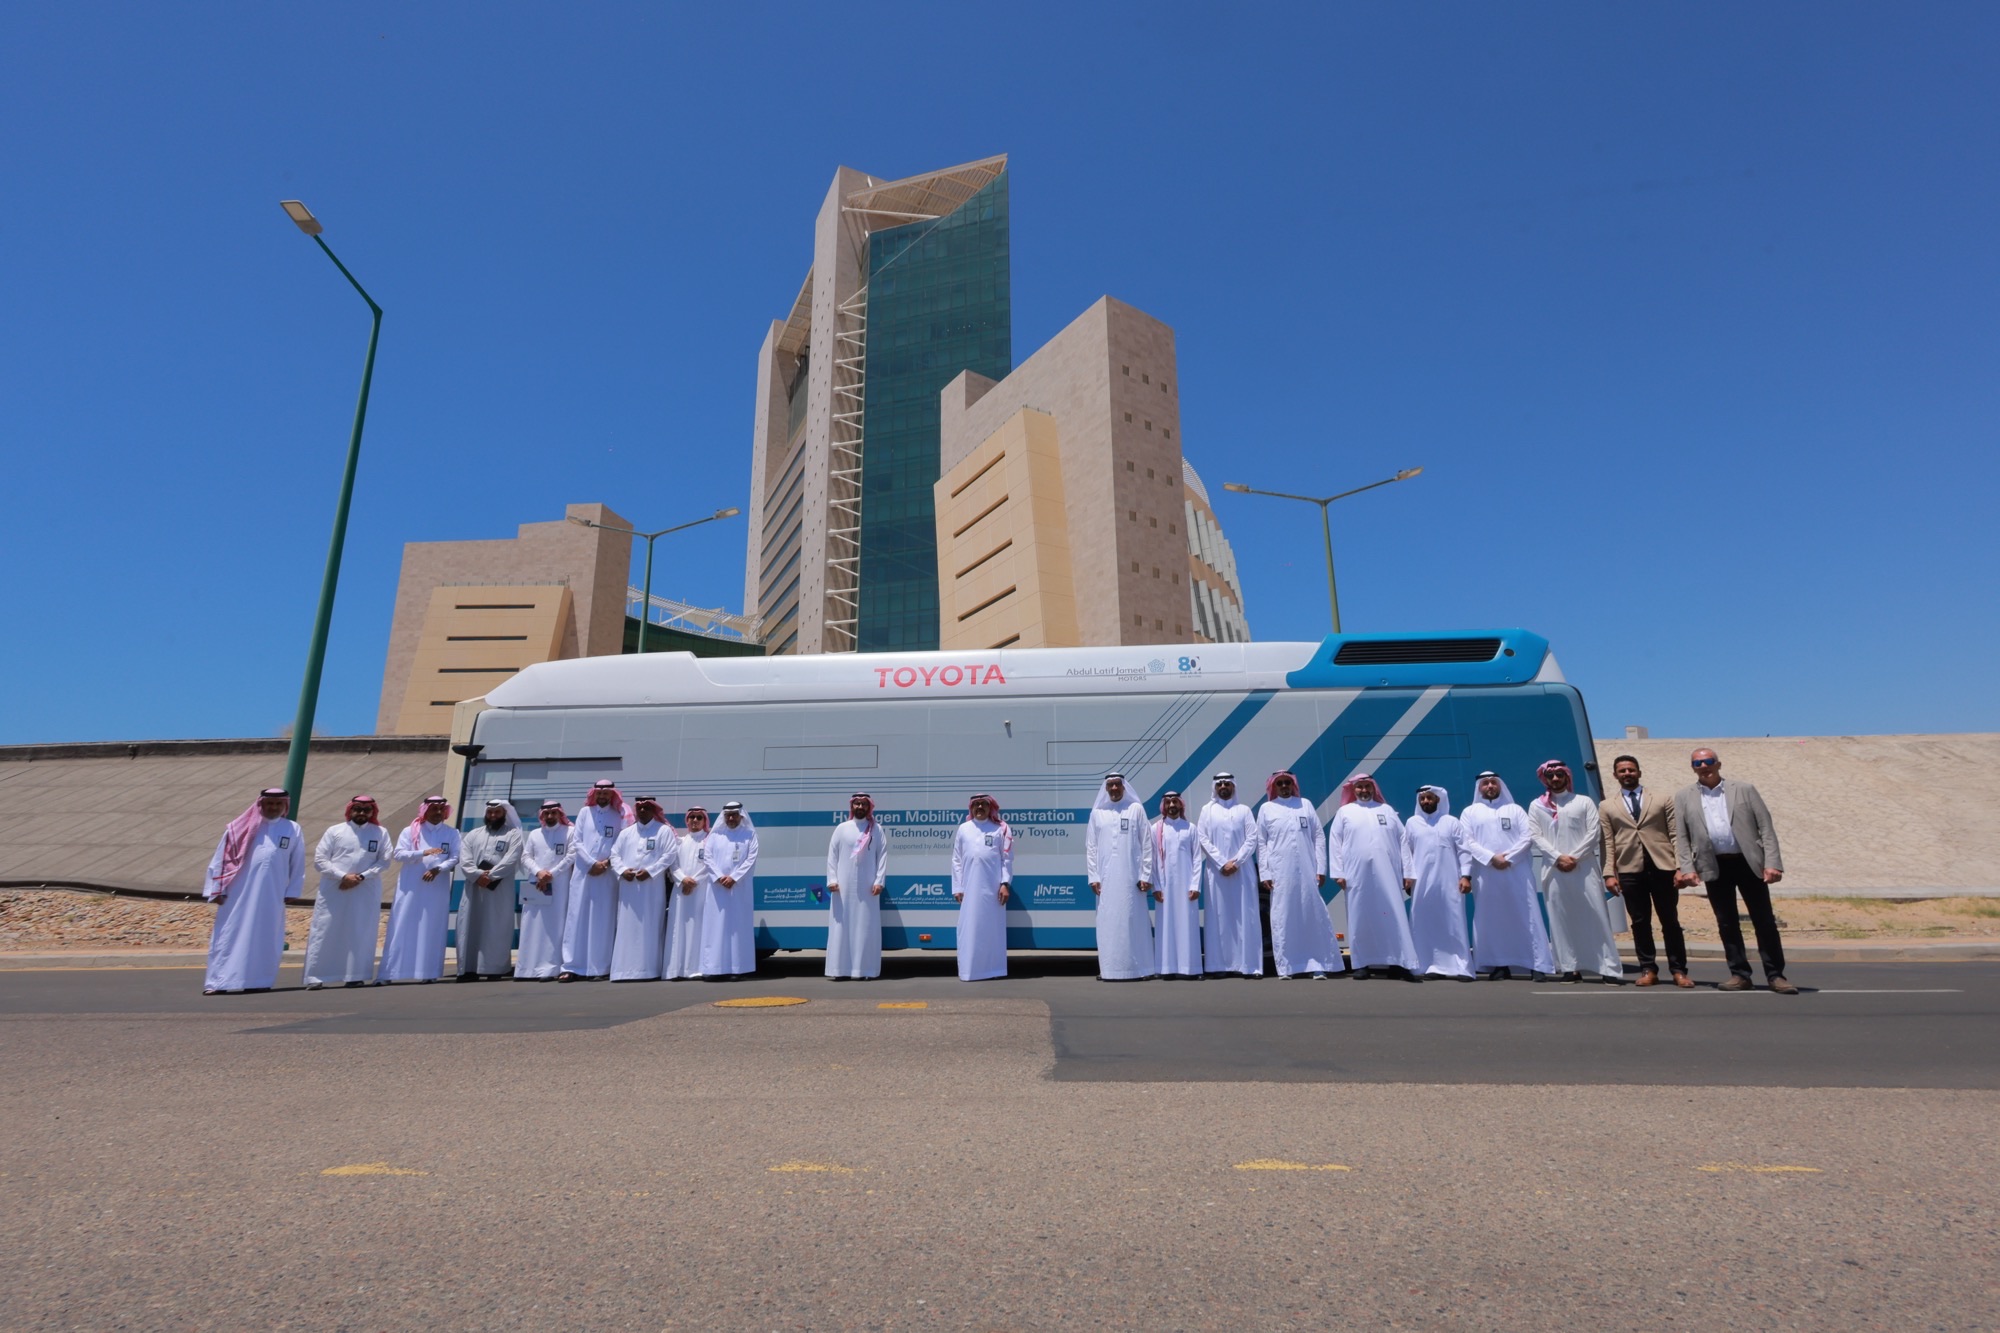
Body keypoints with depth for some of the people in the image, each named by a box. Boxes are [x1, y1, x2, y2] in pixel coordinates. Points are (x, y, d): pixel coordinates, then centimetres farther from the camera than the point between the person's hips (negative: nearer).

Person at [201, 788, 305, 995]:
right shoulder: (241, 828, 2)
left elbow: (297, 863, 8)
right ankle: (217, 982, 6)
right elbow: (220, 858, 3)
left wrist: (291, 892, 4)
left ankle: (258, 981, 13)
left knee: (265, 939, 5)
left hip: (271, 897, 1)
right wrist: (217, 890, -1)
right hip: (238, 894, -1)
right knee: (230, 937, 1)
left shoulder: (293, 830, 6)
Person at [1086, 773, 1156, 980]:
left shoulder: (1136, 809, 4)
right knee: (1107, 922, 2)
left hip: (1131, 876, -1)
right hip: (1106, 877, 2)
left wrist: (1146, 875, -4)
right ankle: (1109, 969, 8)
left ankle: (1136, 968, 7)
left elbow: (1146, 844, 2)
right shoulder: (1097, 812, 9)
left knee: (1133, 921, 1)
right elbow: (1090, 847, 8)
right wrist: (1093, 877, 0)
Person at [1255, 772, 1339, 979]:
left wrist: (1321, 868, 0)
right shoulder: (1266, 809, 8)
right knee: (1282, 919, 0)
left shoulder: (1305, 804, 11)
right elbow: (1261, 843, 6)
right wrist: (1264, 874, -2)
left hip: (1307, 871, 1)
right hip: (1279, 873, -1)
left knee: (1314, 916, 0)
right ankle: (1286, 967, 5)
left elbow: (1319, 837, 7)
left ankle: (1317, 965, 7)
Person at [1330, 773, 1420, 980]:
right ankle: (1362, 964, 7)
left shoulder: (1386, 810, 15)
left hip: (1387, 874, 1)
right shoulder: (1344, 812, 10)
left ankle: (1403, 962, 0)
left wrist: (1407, 872, 5)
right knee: (1361, 918, 2)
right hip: (1357, 874, -1)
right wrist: (1338, 873, -3)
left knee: (1395, 917, -2)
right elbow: (1335, 843, 5)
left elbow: (1403, 842, 12)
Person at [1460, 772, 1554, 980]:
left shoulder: (1515, 810, 14)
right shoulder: (1470, 812, 13)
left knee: (1526, 917, -3)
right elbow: (1468, 842, 1)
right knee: (1492, 919, -1)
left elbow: (1528, 836, 2)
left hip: (1516, 872, 0)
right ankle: (1499, 965, 2)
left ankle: (1538, 964, -2)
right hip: (1486, 873, 0)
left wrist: (1508, 857, -11)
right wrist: (1491, 858, -12)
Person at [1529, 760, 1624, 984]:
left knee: (1596, 917, -3)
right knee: (1561, 920, 1)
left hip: (1584, 868, -1)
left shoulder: (1584, 802, 9)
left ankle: (1610, 968, 0)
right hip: (1553, 869, 1)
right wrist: (1557, 857, -10)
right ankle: (1570, 967, 6)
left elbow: (1594, 833, 0)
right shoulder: (1537, 806, 11)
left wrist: (1574, 857, -9)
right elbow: (1535, 836, 3)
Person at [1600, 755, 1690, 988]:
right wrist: (1609, 873, -3)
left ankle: (1678, 970, 12)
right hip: (1629, 869, 0)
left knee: (1670, 921, 5)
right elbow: (1607, 842, 5)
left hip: (1662, 866, 0)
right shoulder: (1606, 806, 10)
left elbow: (1675, 835, 4)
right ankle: (1648, 969, 12)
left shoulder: (1662, 800, 10)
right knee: (1640, 922, 4)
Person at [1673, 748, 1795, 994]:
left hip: (1748, 862, -1)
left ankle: (1775, 975, 13)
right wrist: (1687, 868, -5)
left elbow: (1766, 827, 2)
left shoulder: (1744, 790, 6)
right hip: (1714, 867, 1)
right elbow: (1681, 837, 6)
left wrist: (1772, 863, -8)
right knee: (1726, 923, 7)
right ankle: (1739, 974, 15)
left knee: (1765, 921, 3)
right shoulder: (1684, 798, 8)